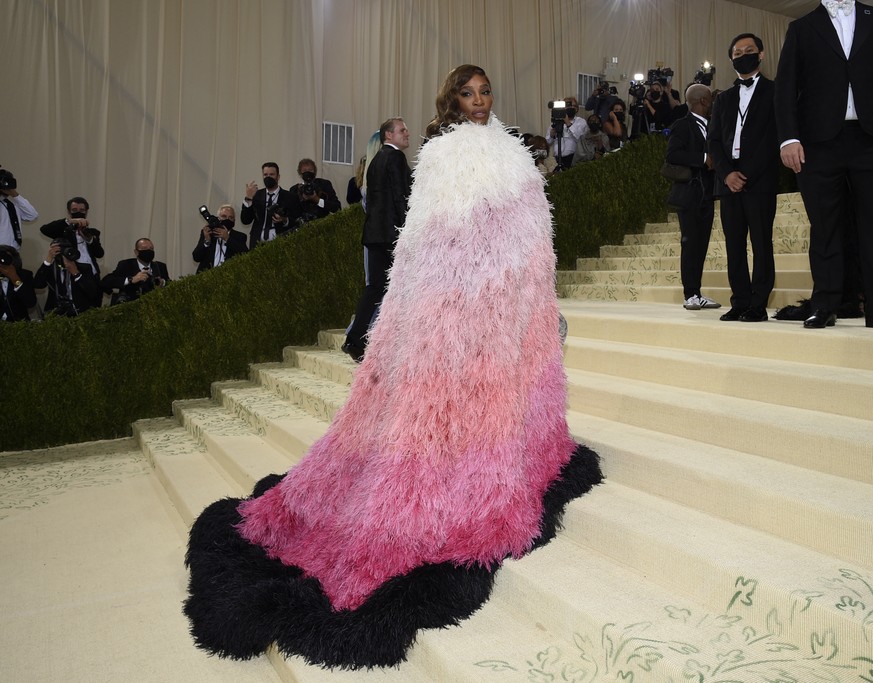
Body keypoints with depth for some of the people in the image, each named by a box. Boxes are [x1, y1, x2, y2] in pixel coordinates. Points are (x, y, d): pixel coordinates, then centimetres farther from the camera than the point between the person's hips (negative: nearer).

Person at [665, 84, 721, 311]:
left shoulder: (710, 126, 19)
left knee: (701, 245, 6)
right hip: (689, 195, -7)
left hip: (707, 196, 7)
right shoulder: (682, 125, -4)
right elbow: (672, 155, -17)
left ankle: (697, 294, 9)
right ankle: (690, 295, -2)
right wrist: (704, 158, -19)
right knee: (690, 244, -6)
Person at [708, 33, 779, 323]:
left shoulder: (775, 92, 7)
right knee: (734, 246, 2)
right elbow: (713, 141, 12)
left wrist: (747, 174, -11)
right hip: (729, 181, 4)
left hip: (760, 180, -4)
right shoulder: (724, 99, 20)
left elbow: (774, 137, -3)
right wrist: (727, 173, -5)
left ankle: (758, 305, -4)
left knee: (761, 244, -5)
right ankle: (740, 303, 5)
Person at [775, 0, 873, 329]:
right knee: (824, 228, 0)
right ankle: (825, 306, 5)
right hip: (820, 142, -1)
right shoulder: (802, 28, 13)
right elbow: (785, 87, 5)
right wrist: (789, 137, -9)